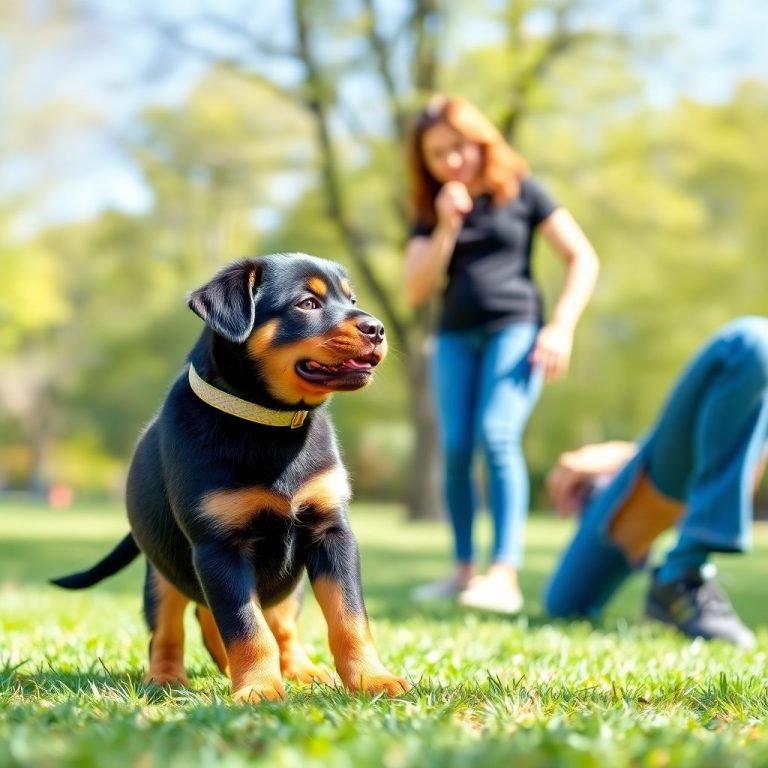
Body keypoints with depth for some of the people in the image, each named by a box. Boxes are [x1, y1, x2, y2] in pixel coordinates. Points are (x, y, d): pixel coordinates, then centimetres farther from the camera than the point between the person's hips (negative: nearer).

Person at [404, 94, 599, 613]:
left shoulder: (520, 191, 3)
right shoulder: (432, 211, 12)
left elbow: (583, 259, 1)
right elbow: (417, 292, 2)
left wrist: (562, 327, -9)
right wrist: (447, 228, -8)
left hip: (515, 327, -4)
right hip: (455, 337, 4)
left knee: (497, 437, -20)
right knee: (455, 449, -3)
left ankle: (505, 576, -26)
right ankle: (464, 570, 8)